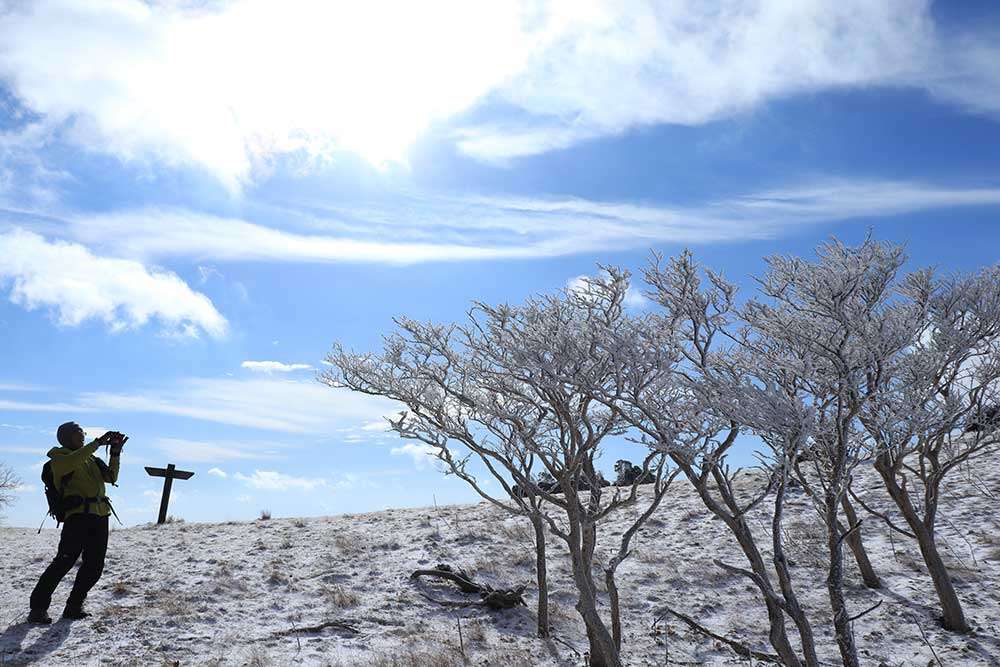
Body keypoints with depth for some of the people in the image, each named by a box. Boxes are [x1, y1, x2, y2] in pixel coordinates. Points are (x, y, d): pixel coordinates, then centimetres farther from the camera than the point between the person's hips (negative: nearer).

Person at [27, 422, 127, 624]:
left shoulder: (90, 458, 24)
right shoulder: (59, 456, 6)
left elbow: (111, 477, 15)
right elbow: (71, 461, -19)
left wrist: (116, 451, 5)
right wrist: (98, 443, -19)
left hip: (100, 516, 6)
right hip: (78, 514, -6)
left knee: (94, 566, 3)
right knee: (64, 561, -13)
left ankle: (74, 607, 14)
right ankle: (38, 608, -3)